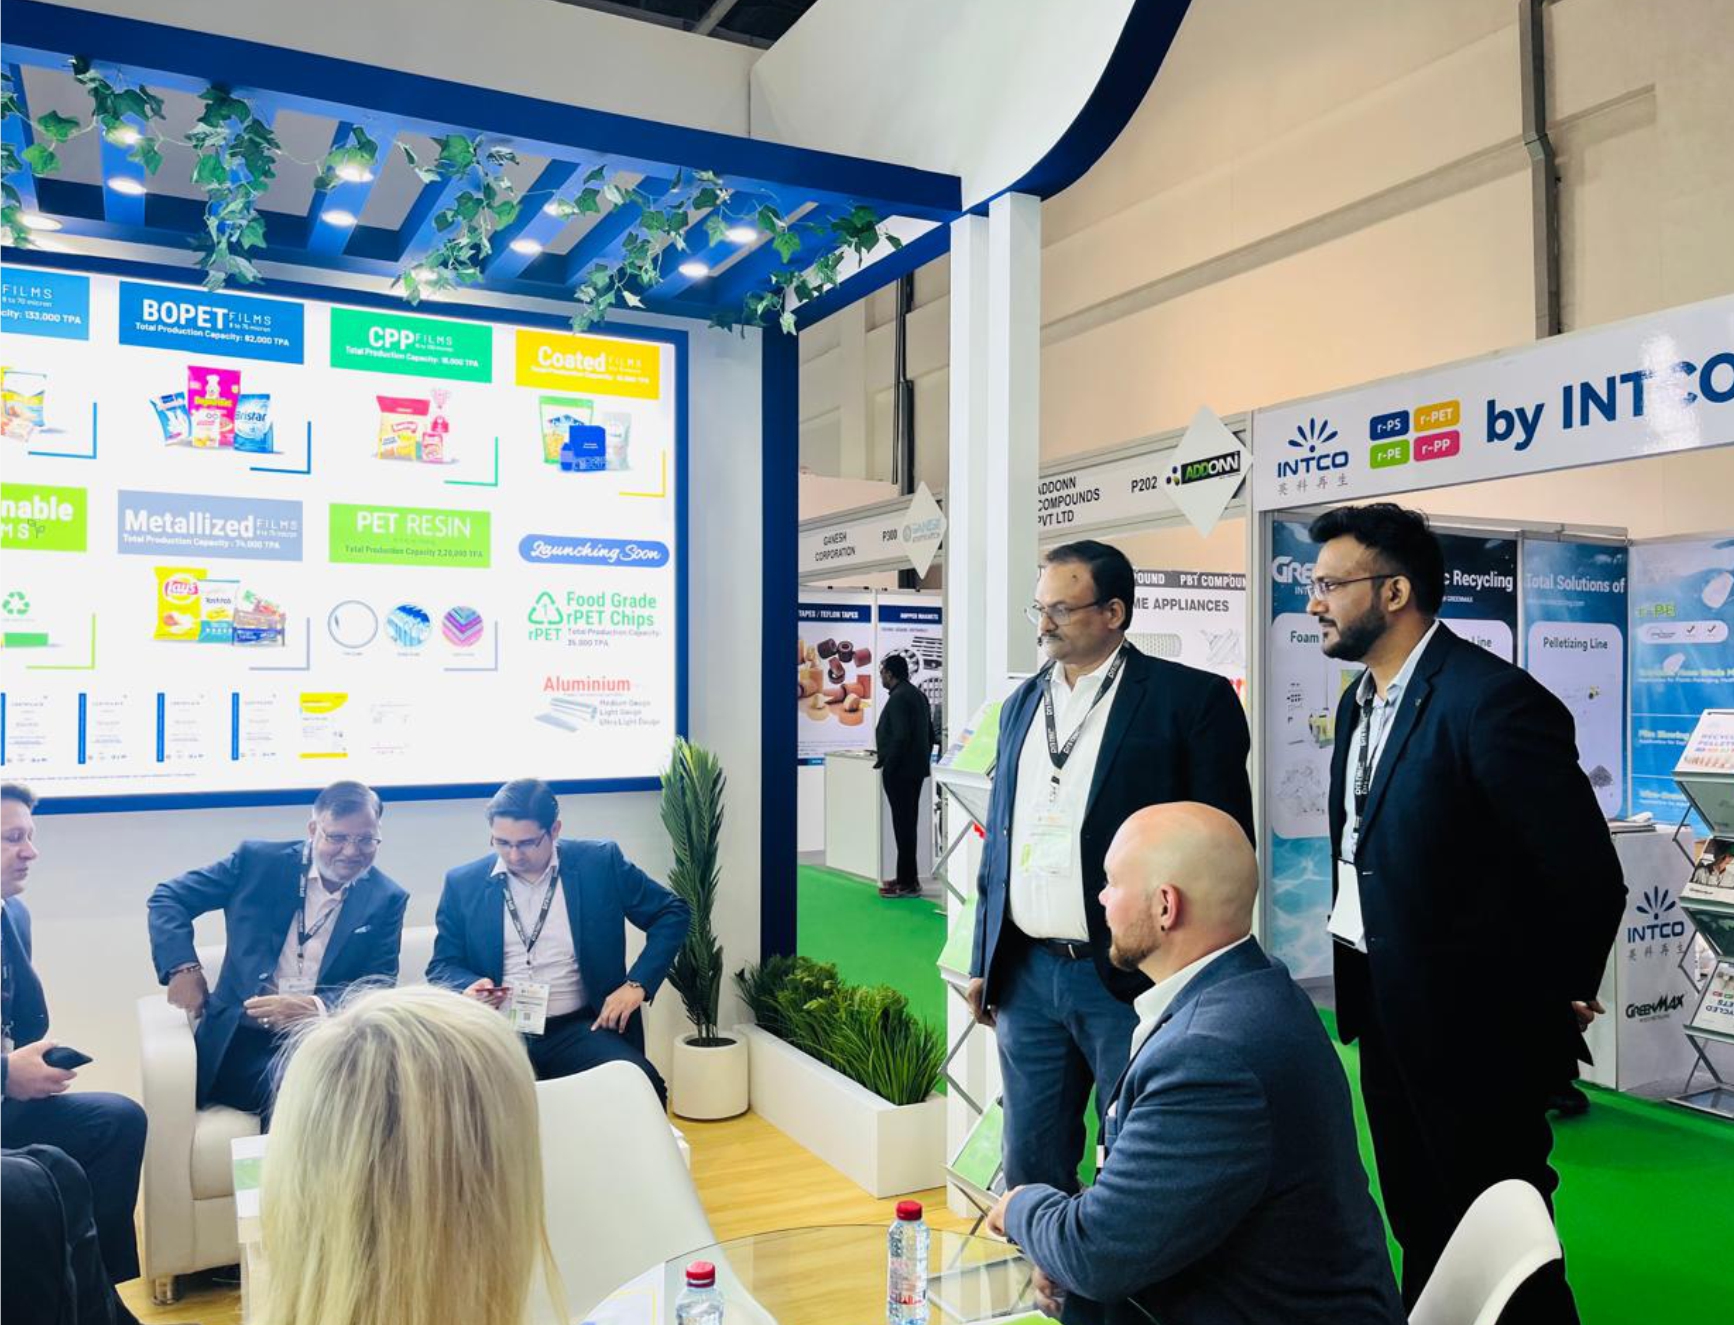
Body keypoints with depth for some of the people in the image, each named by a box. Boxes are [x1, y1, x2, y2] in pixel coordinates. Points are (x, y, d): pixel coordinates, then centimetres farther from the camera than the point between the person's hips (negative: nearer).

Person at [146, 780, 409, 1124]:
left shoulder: (387, 899, 6)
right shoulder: (258, 861, 4)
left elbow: (379, 983, 1)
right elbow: (167, 898, 11)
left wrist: (315, 1007, -18)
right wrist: (183, 968, -6)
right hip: (246, 1040, -1)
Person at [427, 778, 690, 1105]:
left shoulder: (600, 863, 3)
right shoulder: (463, 884, 7)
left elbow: (672, 912, 7)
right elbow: (442, 966, 15)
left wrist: (637, 985, -5)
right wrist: (469, 988, -9)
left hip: (579, 1028, 0)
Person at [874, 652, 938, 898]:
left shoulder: (898, 698, -15)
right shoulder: (918, 694, 16)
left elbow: (900, 737, -23)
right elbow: (929, 733, 20)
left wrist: (885, 764, -15)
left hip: (899, 771, -10)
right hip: (916, 769, 10)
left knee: (903, 825, -5)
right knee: (908, 823, 15)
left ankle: (907, 883, -2)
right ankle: (907, 877, 22)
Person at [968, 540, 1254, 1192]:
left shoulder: (1192, 699, -5)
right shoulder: (1023, 703, 13)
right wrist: (984, 962, 16)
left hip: (1130, 979, -5)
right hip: (1026, 976, 6)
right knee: (1030, 1170, 14)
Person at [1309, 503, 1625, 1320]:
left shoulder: (1492, 699, -23)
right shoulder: (1361, 698, 6)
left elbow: (1588, 876, -22)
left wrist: (1557, 1002, -8)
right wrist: (1362, 968, 10)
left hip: (1472, 1021, -8)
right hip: (1385, 1009, 8)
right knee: (1419, 1227, 23)